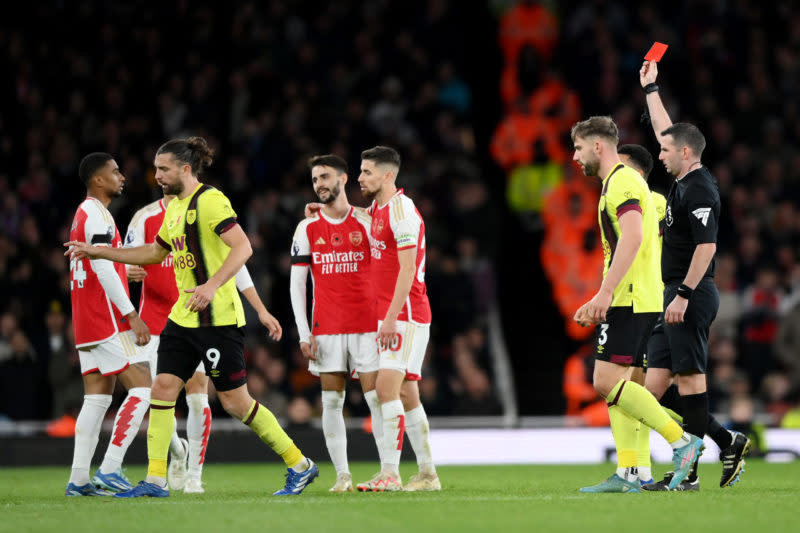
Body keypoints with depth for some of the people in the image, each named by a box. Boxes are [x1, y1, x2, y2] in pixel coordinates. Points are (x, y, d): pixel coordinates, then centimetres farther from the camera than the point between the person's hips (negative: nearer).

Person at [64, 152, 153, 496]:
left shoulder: (82, 214, 20)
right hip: (108, 322, -10)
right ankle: (110, 470, -15)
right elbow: (103, 269, -19)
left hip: (86, 323, 10)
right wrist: (132, 315, -21)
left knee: (97, 397, 8)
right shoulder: (97, 214, -11)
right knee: (142, 388, -10)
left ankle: (78, 479, 3)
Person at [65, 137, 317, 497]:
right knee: (163, 388, -1)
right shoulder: (174, 208, 16)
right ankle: (155, 480, 2)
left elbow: (243, 248, -22)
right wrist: (98, 252, 27)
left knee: (235, 401, -4)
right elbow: (154, 252, 30)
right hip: (183, 317, 9)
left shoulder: (210, 201, -13)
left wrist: (211, 286, -32)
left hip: (217, 319, -9)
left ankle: (300, 465, 9)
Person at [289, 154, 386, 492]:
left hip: (367, 325, -2)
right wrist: (304, 333, -1)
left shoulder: (366, 222, 2)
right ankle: (342, 474, 4)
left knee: (377, 397, -6)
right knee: (332, 401, 0)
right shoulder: (307, 229, 7)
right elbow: (297, 284, 6)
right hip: (326, 328, 2)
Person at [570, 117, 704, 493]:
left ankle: (681, 441, -12)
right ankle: (627, 474, 3)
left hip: (630, 301, -10)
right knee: (614, 385, 6)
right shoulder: (615, 184, 23)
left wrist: (604, 293, -26)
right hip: (626, 302, 10)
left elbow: (632, 238, -23)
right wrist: (599, 302, 26)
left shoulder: (622, 182, -10)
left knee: (607, 381, -14)